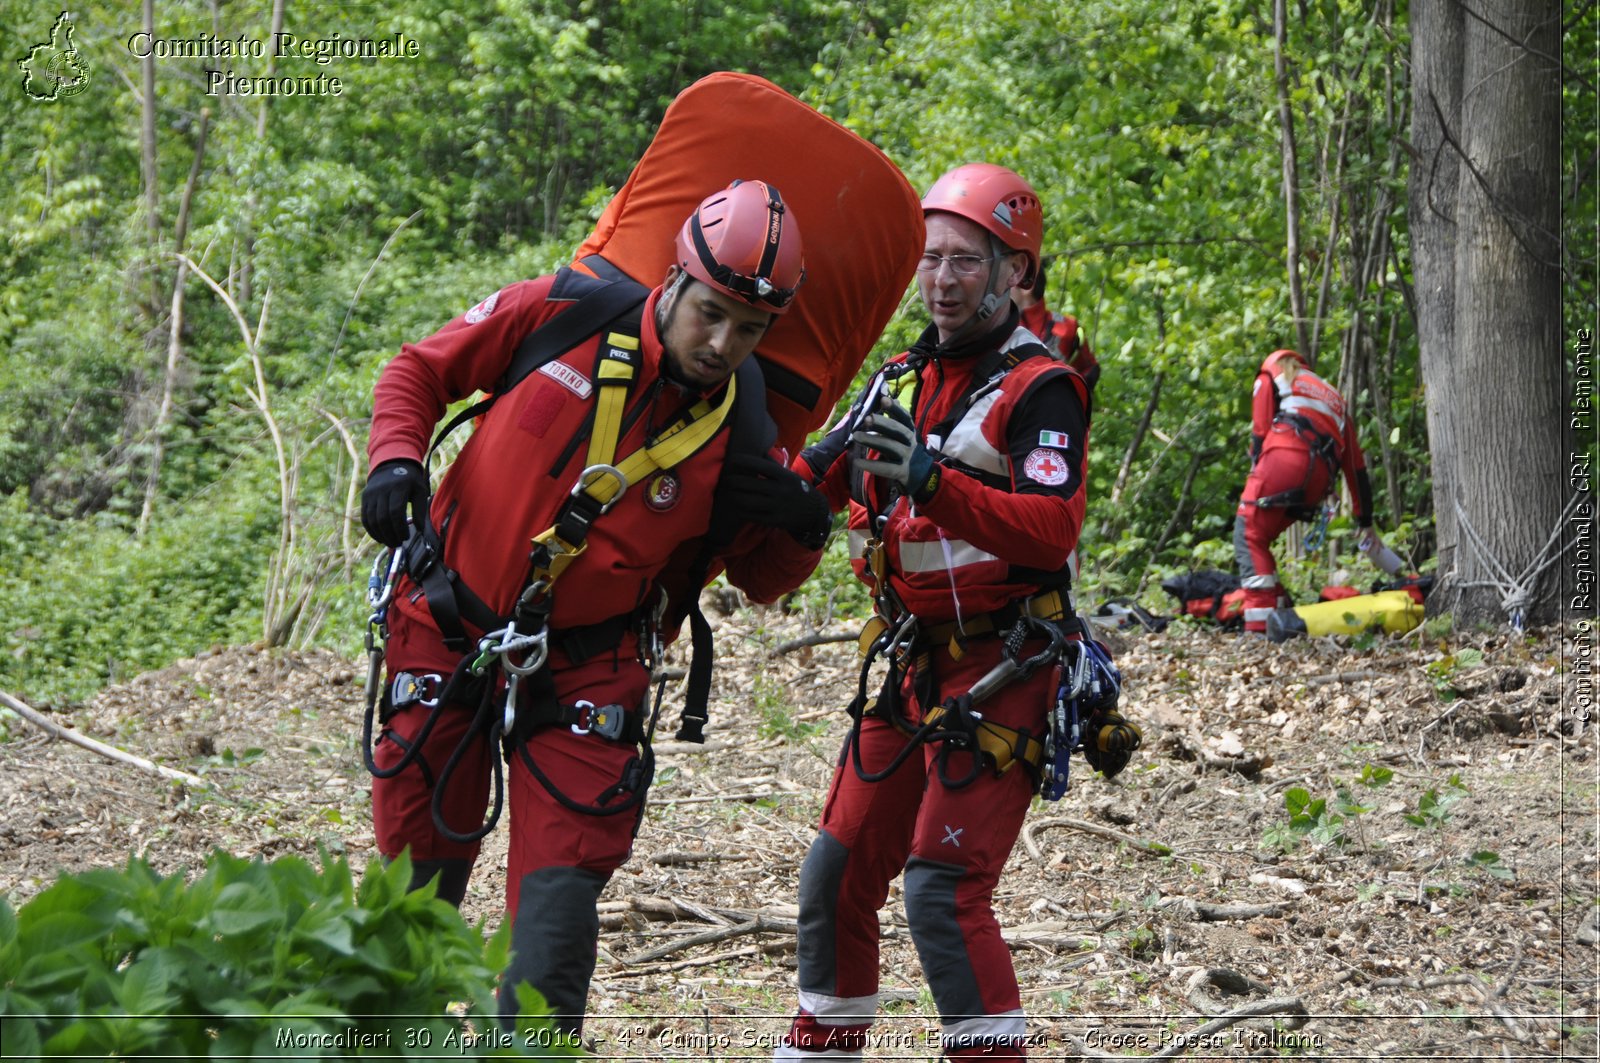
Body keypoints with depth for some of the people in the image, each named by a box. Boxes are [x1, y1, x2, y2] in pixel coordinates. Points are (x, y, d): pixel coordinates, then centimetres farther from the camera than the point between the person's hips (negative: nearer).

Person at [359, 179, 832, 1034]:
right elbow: (420, 369, 1)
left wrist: (800, 531, -15)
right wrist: (395, 456, -17)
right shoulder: (566, 316, -12)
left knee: (560, 900, -9)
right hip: (447, 634, 0)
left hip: (584, 666, 0)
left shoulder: (738, 438, -8)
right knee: (419, 881, 10)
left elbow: (758, 579, 6)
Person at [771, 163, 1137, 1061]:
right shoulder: (903, 378, 13)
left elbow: (1054, 529, -26)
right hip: (913, 665, 8)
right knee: (839, 874, 12)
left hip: (1002, 672, -8)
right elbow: (812, 478, 16)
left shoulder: (1040, 390, -11)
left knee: (944, 885, -17)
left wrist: (931, 480, -37)